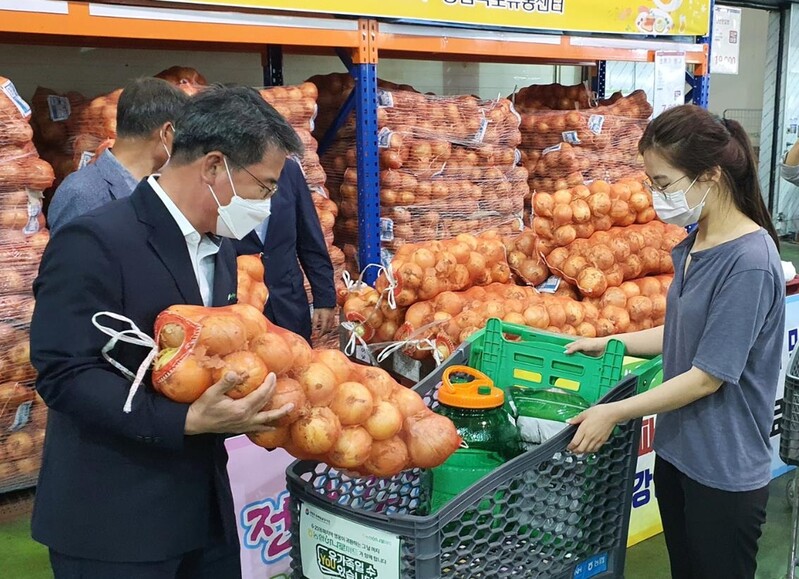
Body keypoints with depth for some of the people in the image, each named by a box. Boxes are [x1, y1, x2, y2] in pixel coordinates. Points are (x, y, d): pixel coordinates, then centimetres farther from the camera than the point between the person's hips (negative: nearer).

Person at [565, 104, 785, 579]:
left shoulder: (749, 262, -24)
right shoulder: (694, 245, 1)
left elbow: (707, 376, -22)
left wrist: (614, 413, -17)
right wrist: (608, 344, 7)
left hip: (725, 472, -7)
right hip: (677, 451, 8)